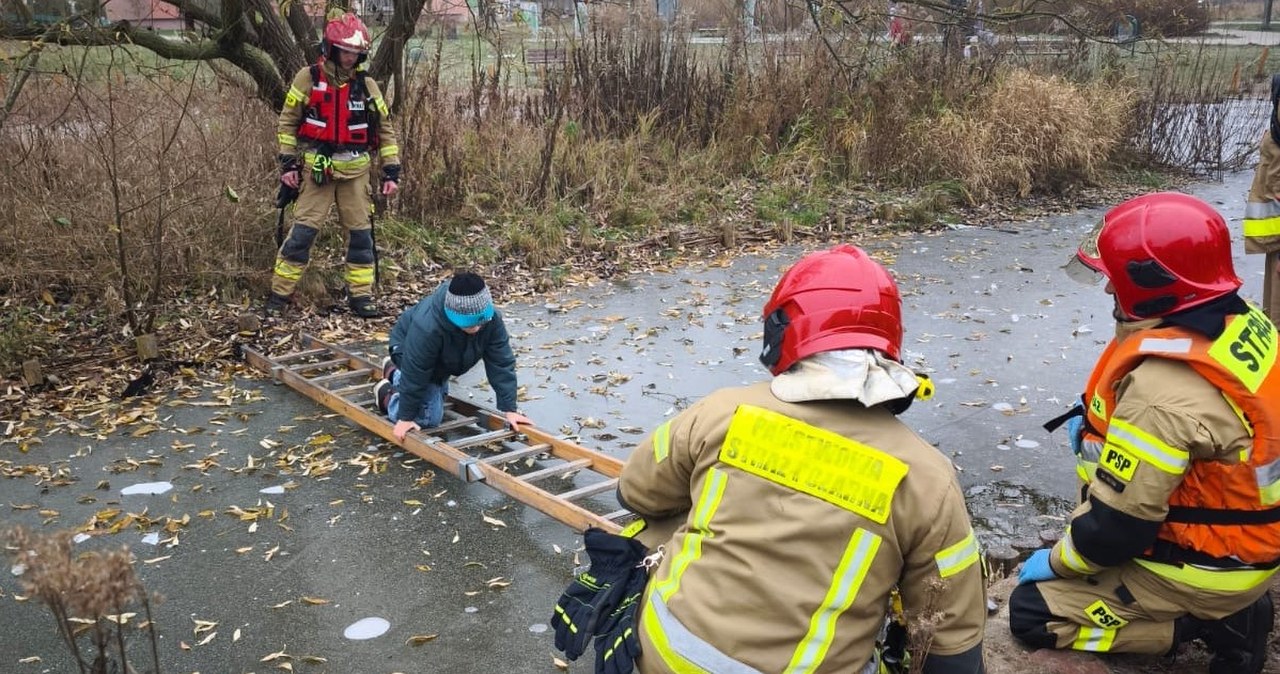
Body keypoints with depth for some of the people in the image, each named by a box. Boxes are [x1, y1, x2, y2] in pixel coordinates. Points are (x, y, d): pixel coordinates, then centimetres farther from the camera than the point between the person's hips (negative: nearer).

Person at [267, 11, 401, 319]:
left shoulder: (367, 85, 3)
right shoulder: (308, 78, -3)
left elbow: (385, 129, 7)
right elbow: (287, 122, 3)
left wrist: (391, 171, 2)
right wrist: (287, 163, -3)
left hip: (355, 171, 2)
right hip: (316, 169, -2)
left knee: (360, 233, 4)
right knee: (302, 231, -3)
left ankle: (361, 296, 14)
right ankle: (279, 294, 6)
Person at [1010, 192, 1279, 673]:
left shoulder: (1162, 392, -32)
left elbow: (1118, 524, -25)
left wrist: (1056, 561, -7)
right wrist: (1106, 428, 7)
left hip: (1202, 569, -8)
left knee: (1031, 613, -2)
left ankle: (1208, 622, -1)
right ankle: (1223, 608, 16)